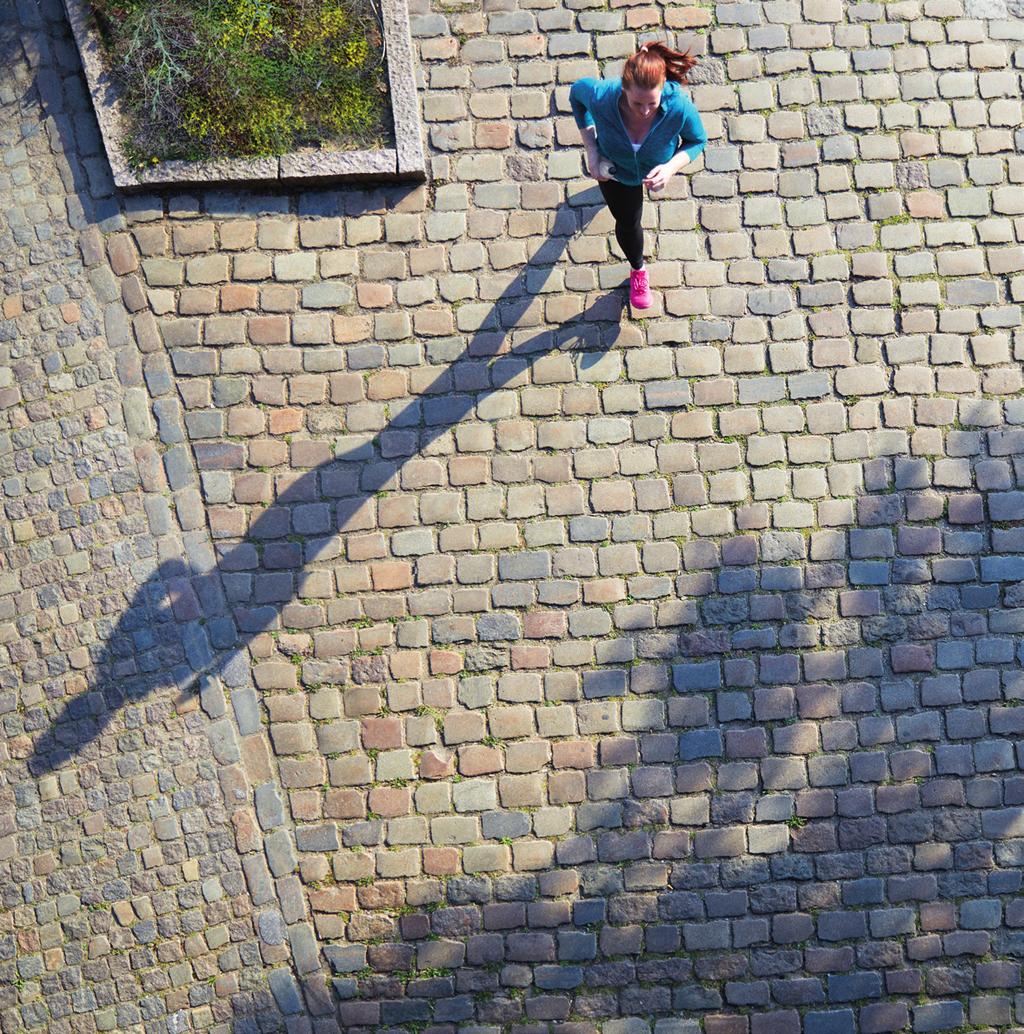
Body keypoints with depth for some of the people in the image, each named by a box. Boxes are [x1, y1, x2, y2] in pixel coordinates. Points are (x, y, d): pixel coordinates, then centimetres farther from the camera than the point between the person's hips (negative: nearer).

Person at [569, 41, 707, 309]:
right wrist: (591, 150, -22)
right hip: (614, 165, 0)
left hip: (656, 166, 0)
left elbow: (697, 140, -21)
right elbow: (577, 92, -17)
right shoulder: (602, 96, -42)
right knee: (627, 222, 18)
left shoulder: (680, 107, -42)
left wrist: (671, 167, -41)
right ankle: (637, 270, 52)